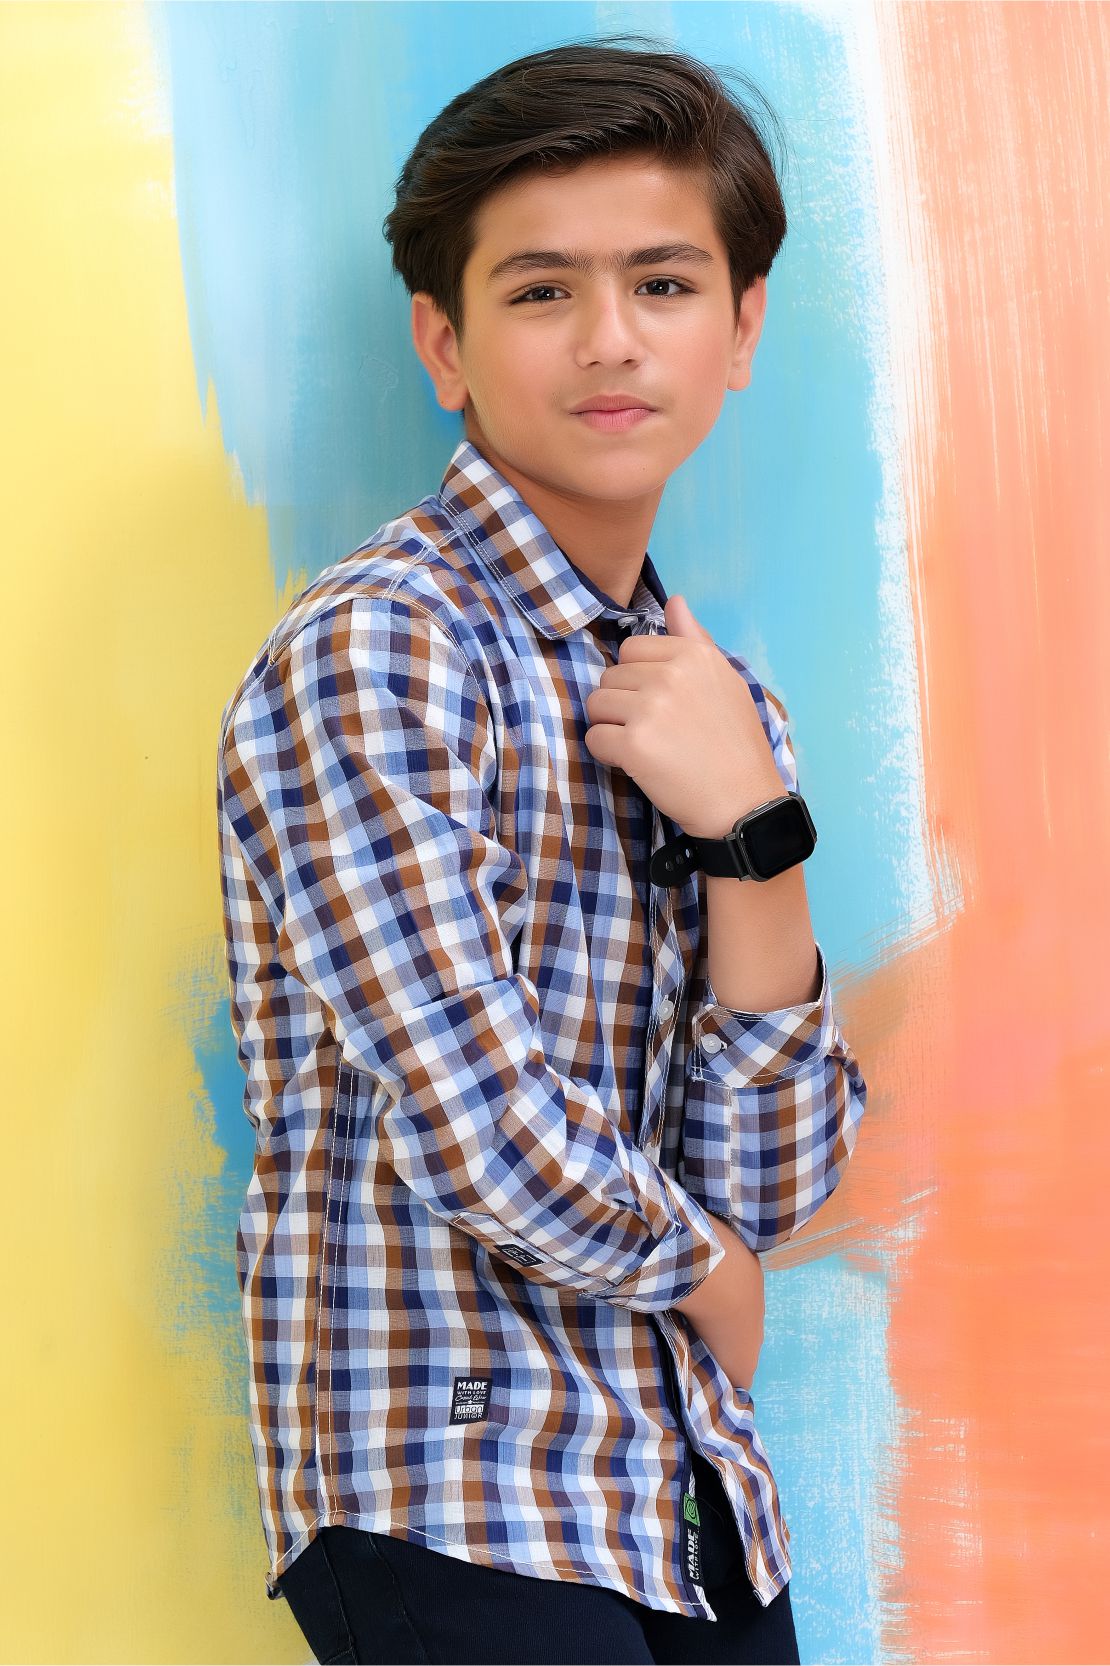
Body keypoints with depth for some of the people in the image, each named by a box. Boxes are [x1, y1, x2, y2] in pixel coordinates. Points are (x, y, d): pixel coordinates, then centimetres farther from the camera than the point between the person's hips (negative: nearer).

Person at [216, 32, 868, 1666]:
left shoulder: (716, 701, 7)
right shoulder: (367, 654, -14)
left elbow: (770, 1185, 1)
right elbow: (494, 1147, -20)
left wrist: (752, 832, -12)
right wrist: (706, 1272, -2)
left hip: (700, 1502, 7)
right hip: (456, 1513, -6)